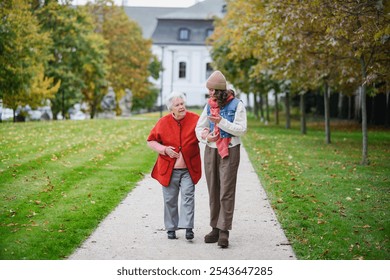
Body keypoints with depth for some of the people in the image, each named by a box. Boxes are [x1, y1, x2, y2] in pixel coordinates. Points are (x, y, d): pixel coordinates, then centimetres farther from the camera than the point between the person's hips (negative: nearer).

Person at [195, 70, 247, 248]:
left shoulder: (236, 105, -6)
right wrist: (206, 136, -9)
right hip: (211, 151, 5)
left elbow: (242, 129, -11)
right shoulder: (209, 105, 9)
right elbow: (199, 127, 13)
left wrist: (221, 122, -20)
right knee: (213, 191, 7)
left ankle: (224, 232, -10)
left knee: (226, 192, -9)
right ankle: (215, 228, 14)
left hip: (229, 152, -5)